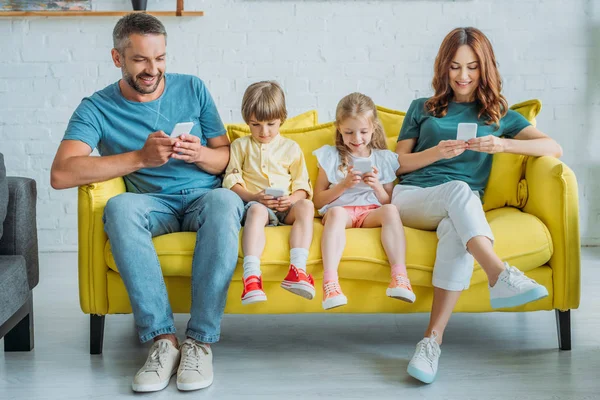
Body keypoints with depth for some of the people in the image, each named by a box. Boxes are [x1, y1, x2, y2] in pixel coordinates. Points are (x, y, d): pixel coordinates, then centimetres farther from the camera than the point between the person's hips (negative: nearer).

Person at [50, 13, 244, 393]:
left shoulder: (192, 89, 9)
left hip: (204, 196, 1)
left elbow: (228, 158, 10)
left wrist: (200, 154, -15)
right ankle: (163, 338, -33)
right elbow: (61, 174, -16)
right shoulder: (98, 108, 0)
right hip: (154, 204, 0)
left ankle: (201, 339, -31)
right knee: (119, 207, -36)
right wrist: (141, 157, -21)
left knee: (224, 201, -36)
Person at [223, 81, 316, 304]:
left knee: (306, 206, -32)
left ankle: (297, 270, -47)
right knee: (256, 211, -38)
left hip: (286, 206, 2)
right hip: (254, 203, -2)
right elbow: (231, 182, 6)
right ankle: (251, 276, -56)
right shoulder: (240, 146, 16)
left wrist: (291, 199, -12)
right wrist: (254, 197, -13)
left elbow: (302, 186, 12)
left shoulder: (291, 148, 19)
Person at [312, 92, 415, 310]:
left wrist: (377, 186, -6)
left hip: (371, 211, 1)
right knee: (336, 212, -37)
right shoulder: (330, 157, 13)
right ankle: (330, 282, -53)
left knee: (390, 210, -33)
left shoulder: (383, 159, 16)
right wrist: (343, 185, -6)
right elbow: (318, 201, 9)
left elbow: (388, 202, 15)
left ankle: (400, 276, -45)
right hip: (341, 209, -1)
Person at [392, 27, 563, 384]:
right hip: (411, 197, 0)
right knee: (459, 189, -36)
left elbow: (554, 148, 7)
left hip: (463, 206, 0)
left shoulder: (499, 114, 20)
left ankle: (433, 340, -47)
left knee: (456, 231, -39)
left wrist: (503, 144, -11)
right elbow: (399, 163, 15)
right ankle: (501, 274, -57)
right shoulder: (422, 109, 22)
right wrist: (437, 152, -5)